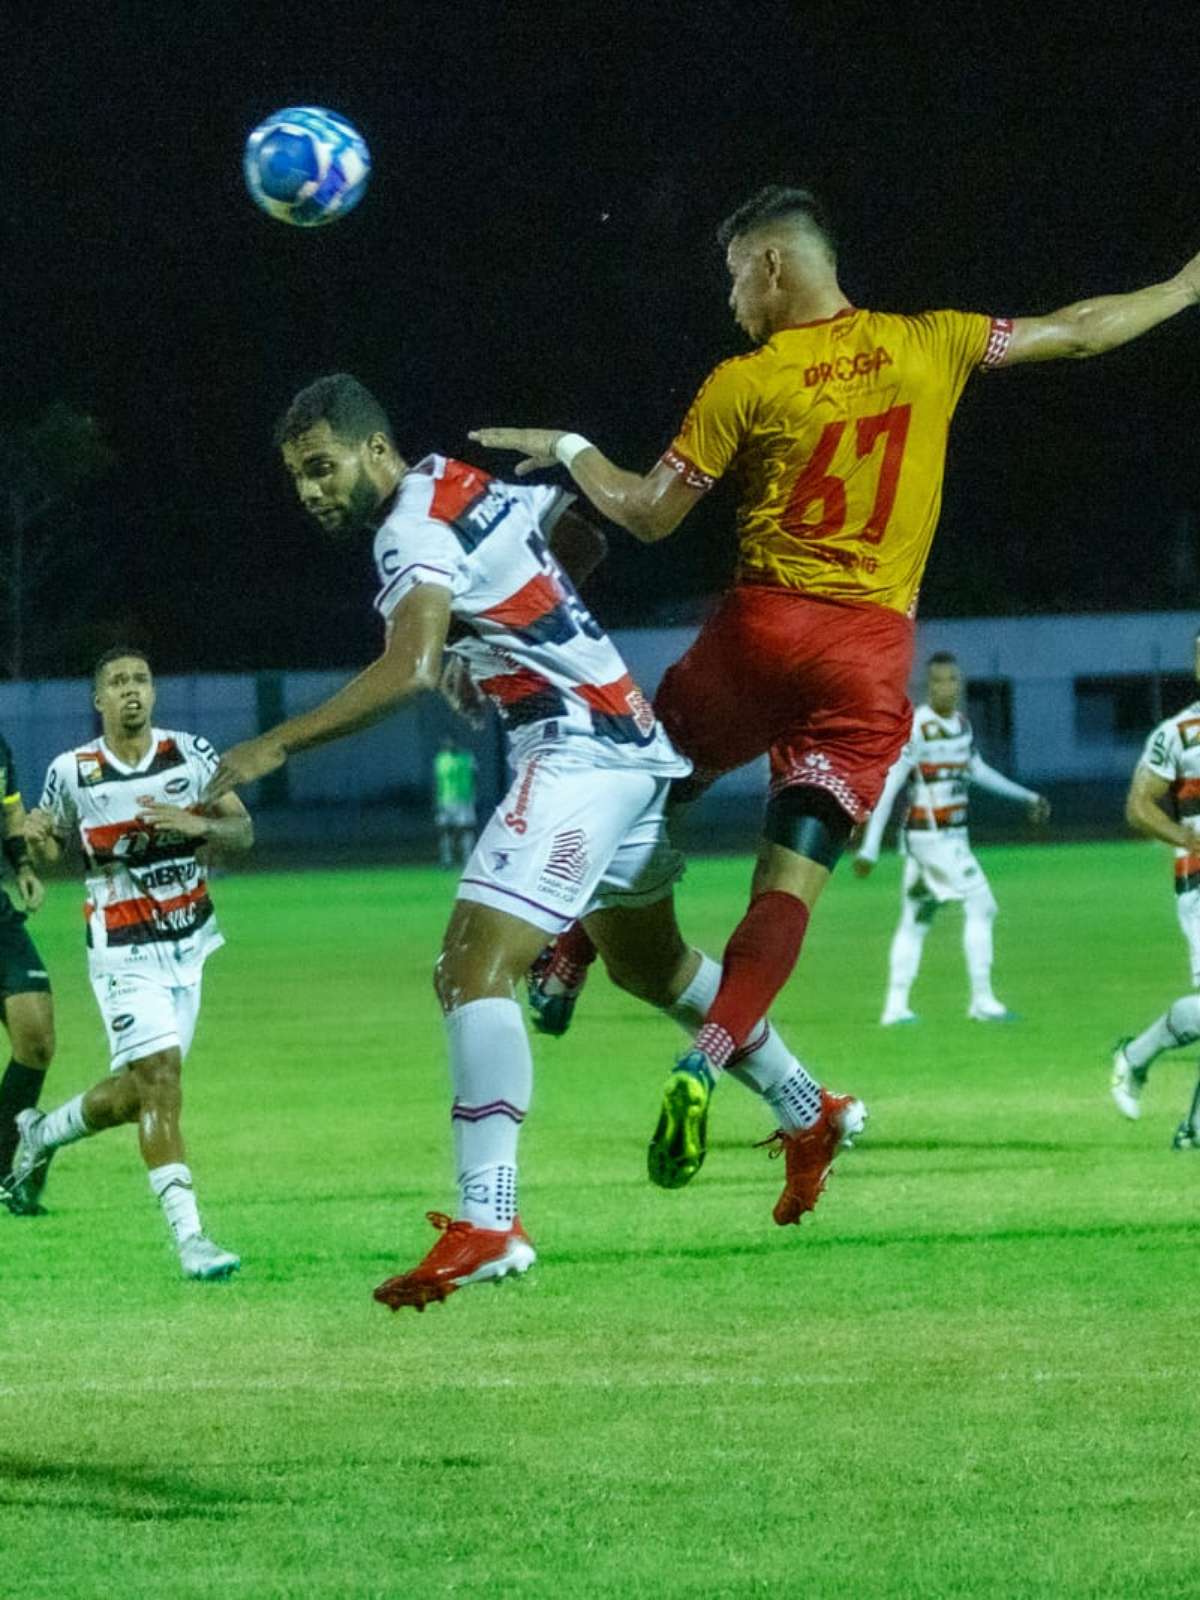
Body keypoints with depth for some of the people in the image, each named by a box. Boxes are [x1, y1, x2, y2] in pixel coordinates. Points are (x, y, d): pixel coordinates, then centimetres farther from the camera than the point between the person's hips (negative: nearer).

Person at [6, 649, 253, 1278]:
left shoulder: (191, 754, -2)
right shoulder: (71, 772, -6)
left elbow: (243, 831, -2)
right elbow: (52, 853, 9)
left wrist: (197, 824, -23)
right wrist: (37, 839, -15)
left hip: (188, 944, 4)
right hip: (123, 951, -4)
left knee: (139, 1092, 11)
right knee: (159, 1078, -18)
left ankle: (41, 1133, 41)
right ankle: (188, 1236, -22)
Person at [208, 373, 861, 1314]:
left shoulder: (416, 531, -17)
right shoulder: (470, 486, 10)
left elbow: (408, 672, -33)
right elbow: (578, 535, 28)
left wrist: (274, 748, -31)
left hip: (580, 754, -11)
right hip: (628, 746, 11)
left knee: (474, 970, -19)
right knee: (649, 963, 30)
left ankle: (486, 1225, -28)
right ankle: (805, 1110, 47)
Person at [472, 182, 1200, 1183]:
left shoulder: (744, 386, -2)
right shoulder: (929, 346, 5)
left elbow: (648, 515, 2)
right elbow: (1078, 333, 14)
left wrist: (568, 449, 19)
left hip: (763, 630, -2)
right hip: (872, 658, 2)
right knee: (791, 883, -3)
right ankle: (706, 1062, -18)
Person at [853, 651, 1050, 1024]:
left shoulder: (961, 722, 9)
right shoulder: (916, 728, -16)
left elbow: (977, 769, 26)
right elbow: (887, 787, -17)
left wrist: (1026, 797, 27)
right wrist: (869, 848, -20)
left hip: (954, 836, 8)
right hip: (929, 836, -8)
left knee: (916, 919, 8)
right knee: (979, 905, -9)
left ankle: (896, 1006, 11)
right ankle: (982, 1000, -5)